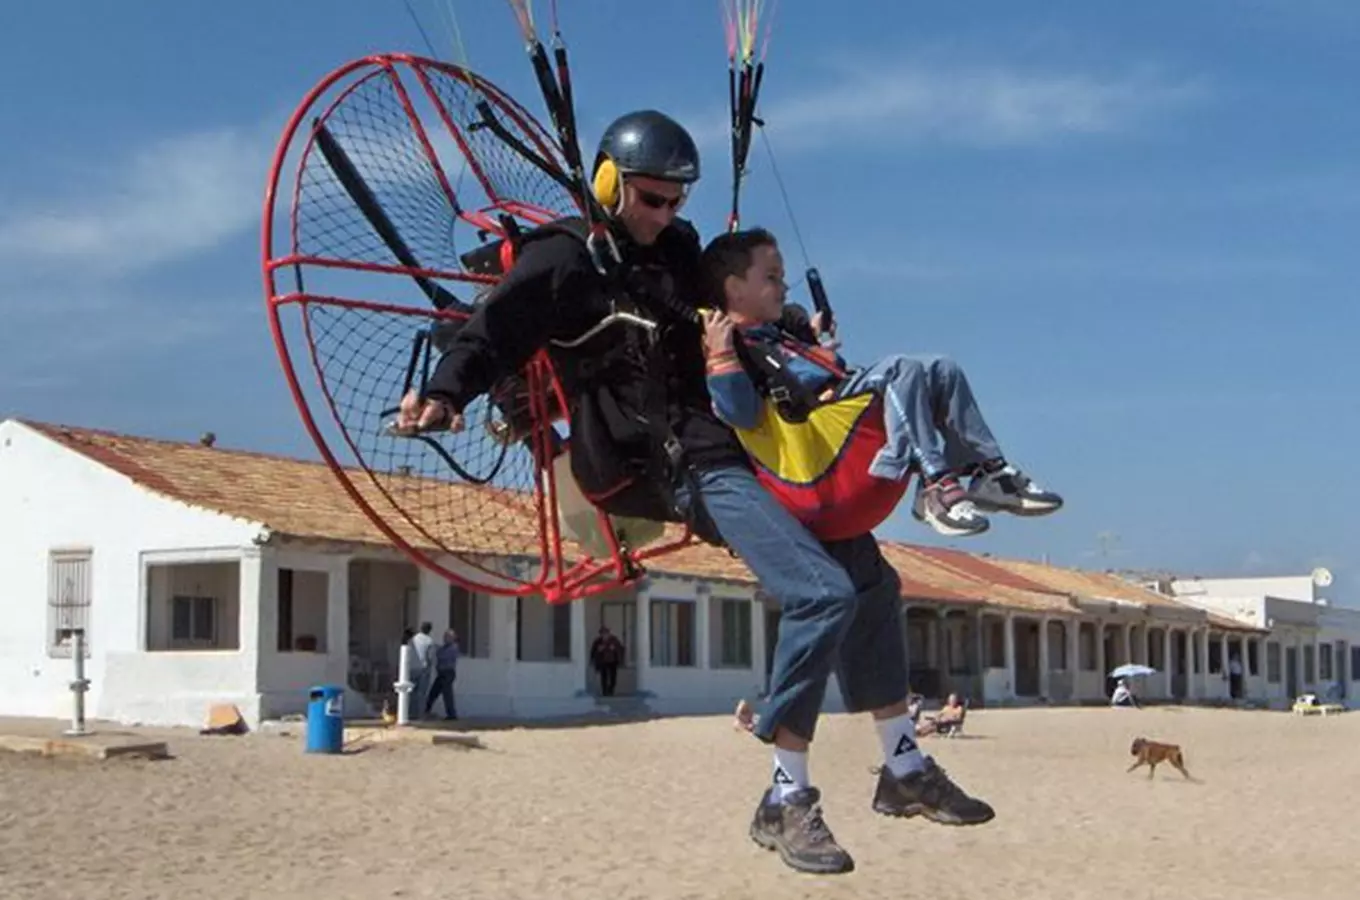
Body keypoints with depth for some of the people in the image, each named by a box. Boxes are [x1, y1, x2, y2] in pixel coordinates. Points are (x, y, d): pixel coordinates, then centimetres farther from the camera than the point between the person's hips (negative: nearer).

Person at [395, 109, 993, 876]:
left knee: (873, 581, 13)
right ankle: (785, 800, -12)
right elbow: (495, 333, -16)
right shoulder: (566, 260, -5)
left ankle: (905, 770, 26)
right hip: (689, 465, -9)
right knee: (822, 592, -23)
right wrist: (445, 391, -32)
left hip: (747, 440, 9)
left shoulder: (678, 246, 15)